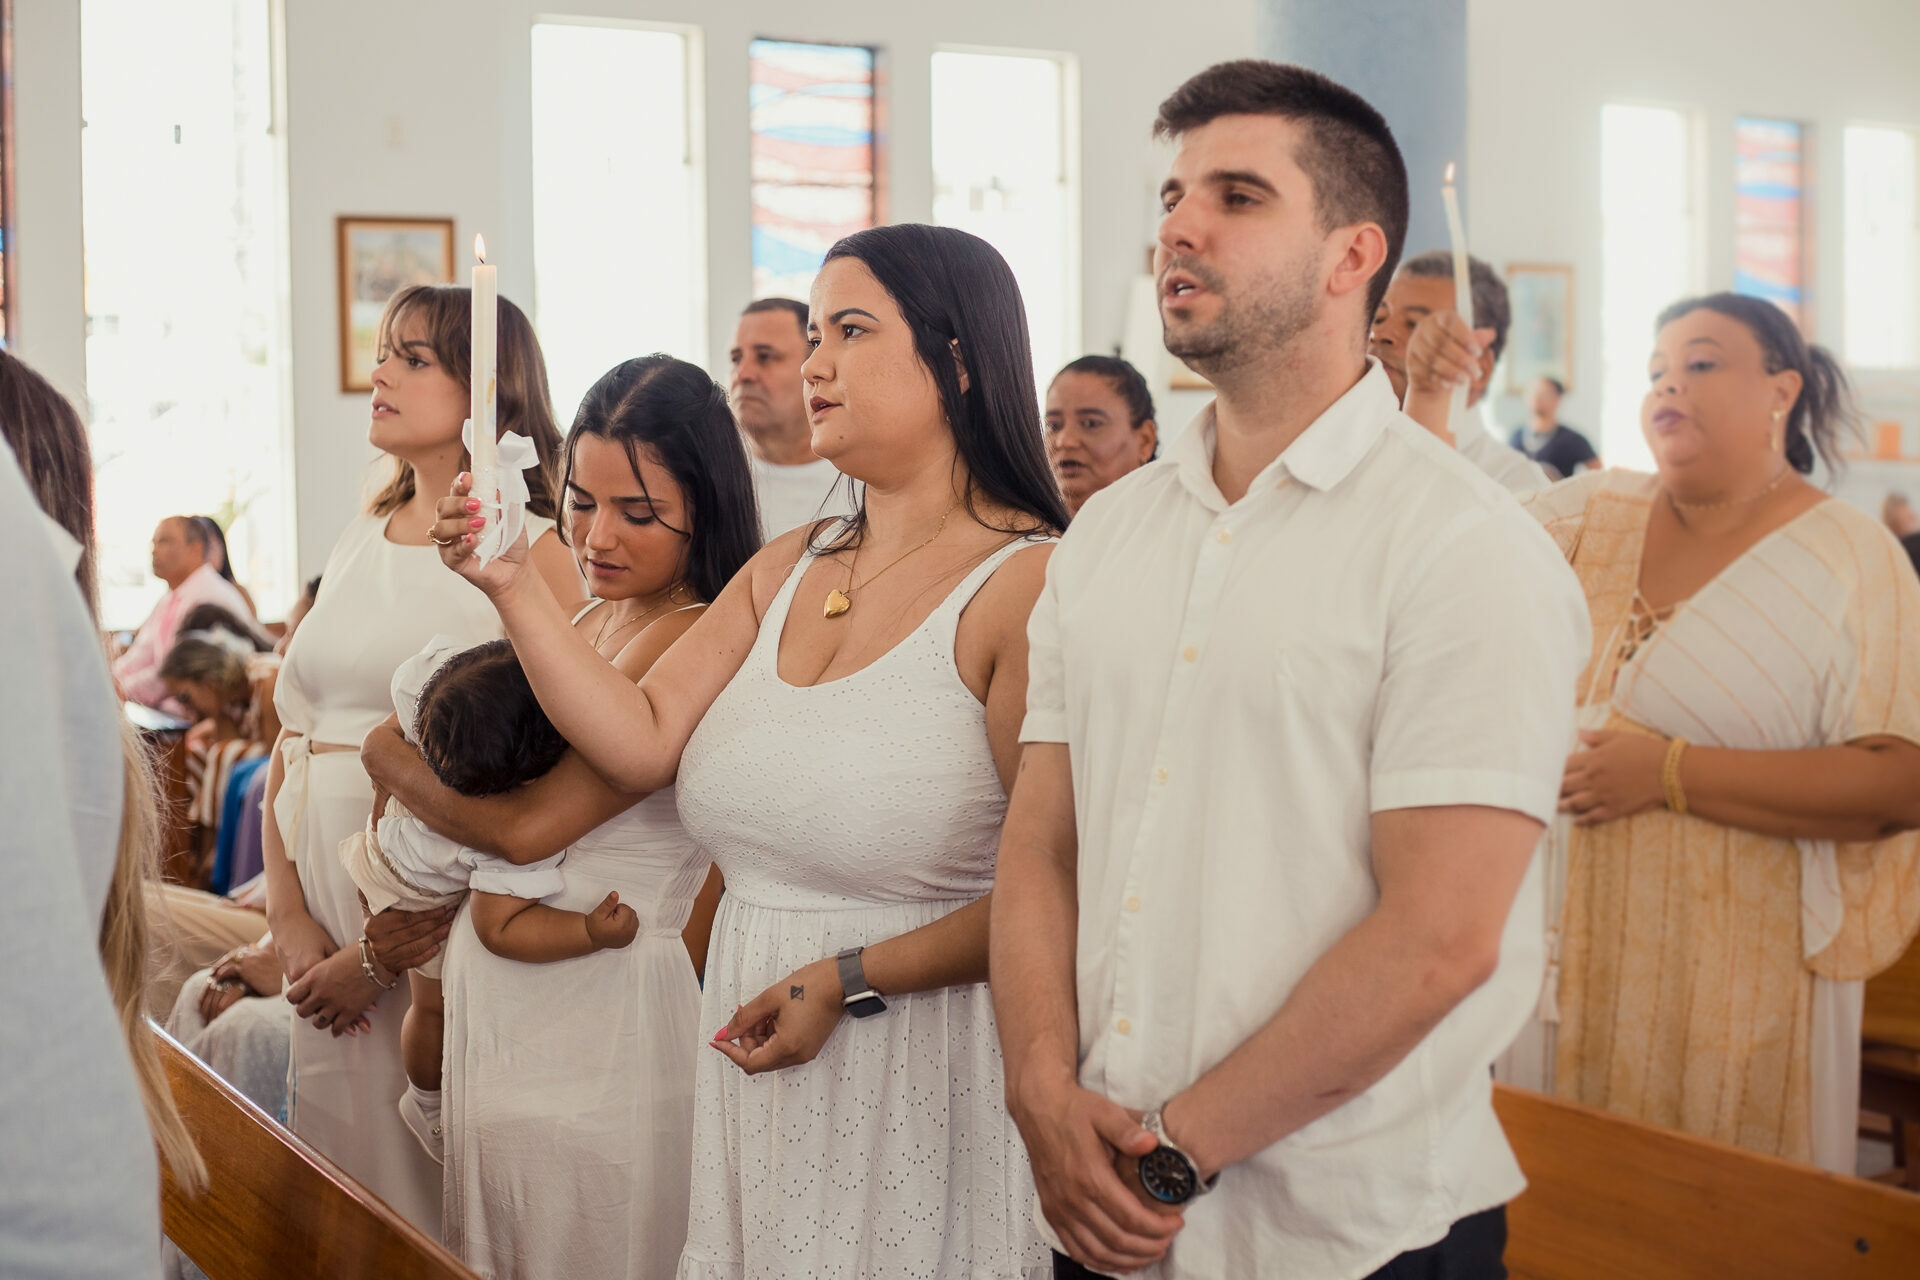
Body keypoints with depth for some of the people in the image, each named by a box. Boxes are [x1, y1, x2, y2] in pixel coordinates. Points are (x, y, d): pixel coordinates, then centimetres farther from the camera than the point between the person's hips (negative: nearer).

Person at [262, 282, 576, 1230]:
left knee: (438, 1190, 1)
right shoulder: (361, 541, 12)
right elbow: (290, 739, 12)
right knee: (338, 1179, 12)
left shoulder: (530, 552, -8)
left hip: (452, 913, -6)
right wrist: (289, 919, 0)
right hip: (327, 900, 6)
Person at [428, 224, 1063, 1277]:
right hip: (752, 1048, 7)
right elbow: (642, 742, 2)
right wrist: (511, 586, -4)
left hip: (920, 1060, -6)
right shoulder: (784, 571, 10)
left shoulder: (1028, 584, -14)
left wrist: (850, 978, -20)